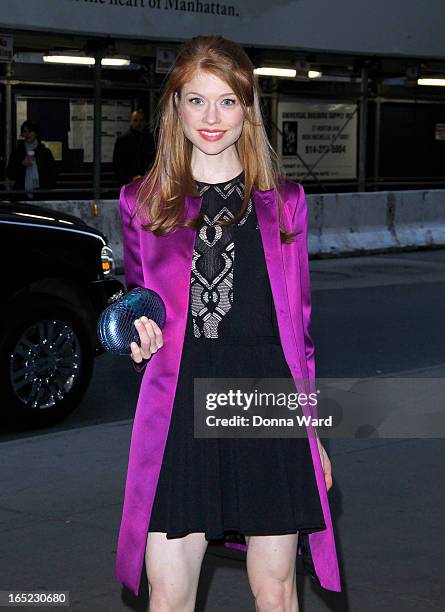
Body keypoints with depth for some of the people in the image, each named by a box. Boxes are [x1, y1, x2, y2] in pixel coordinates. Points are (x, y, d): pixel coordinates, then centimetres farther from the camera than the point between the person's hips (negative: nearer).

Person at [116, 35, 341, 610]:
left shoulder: (282, 201, 8)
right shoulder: (143, 201, 7)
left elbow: (297, 322, 10)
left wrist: (311, 431, 10)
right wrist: (139, 341, -6)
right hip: (178, 407, 0)